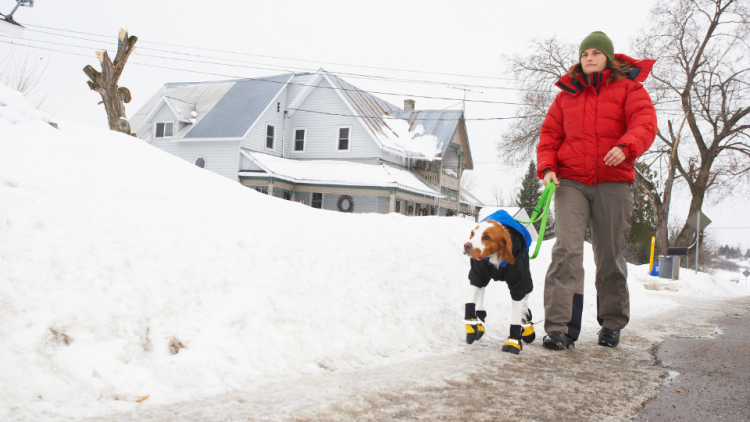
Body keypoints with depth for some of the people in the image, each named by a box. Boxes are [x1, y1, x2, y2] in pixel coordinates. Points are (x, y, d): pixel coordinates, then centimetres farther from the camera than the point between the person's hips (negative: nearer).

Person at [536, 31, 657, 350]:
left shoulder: (628, 88, 7)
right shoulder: (567, 94, 15)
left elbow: (645, 123, -7)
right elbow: (550, 134, 14)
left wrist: (625, 147, -28)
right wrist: (547, 167, -4)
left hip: (613, 183, -1)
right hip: (570, 182, 1)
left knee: (610, 255, 6)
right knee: (566, 250, -13)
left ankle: (612, 325, 22)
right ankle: (559, 328, -15)